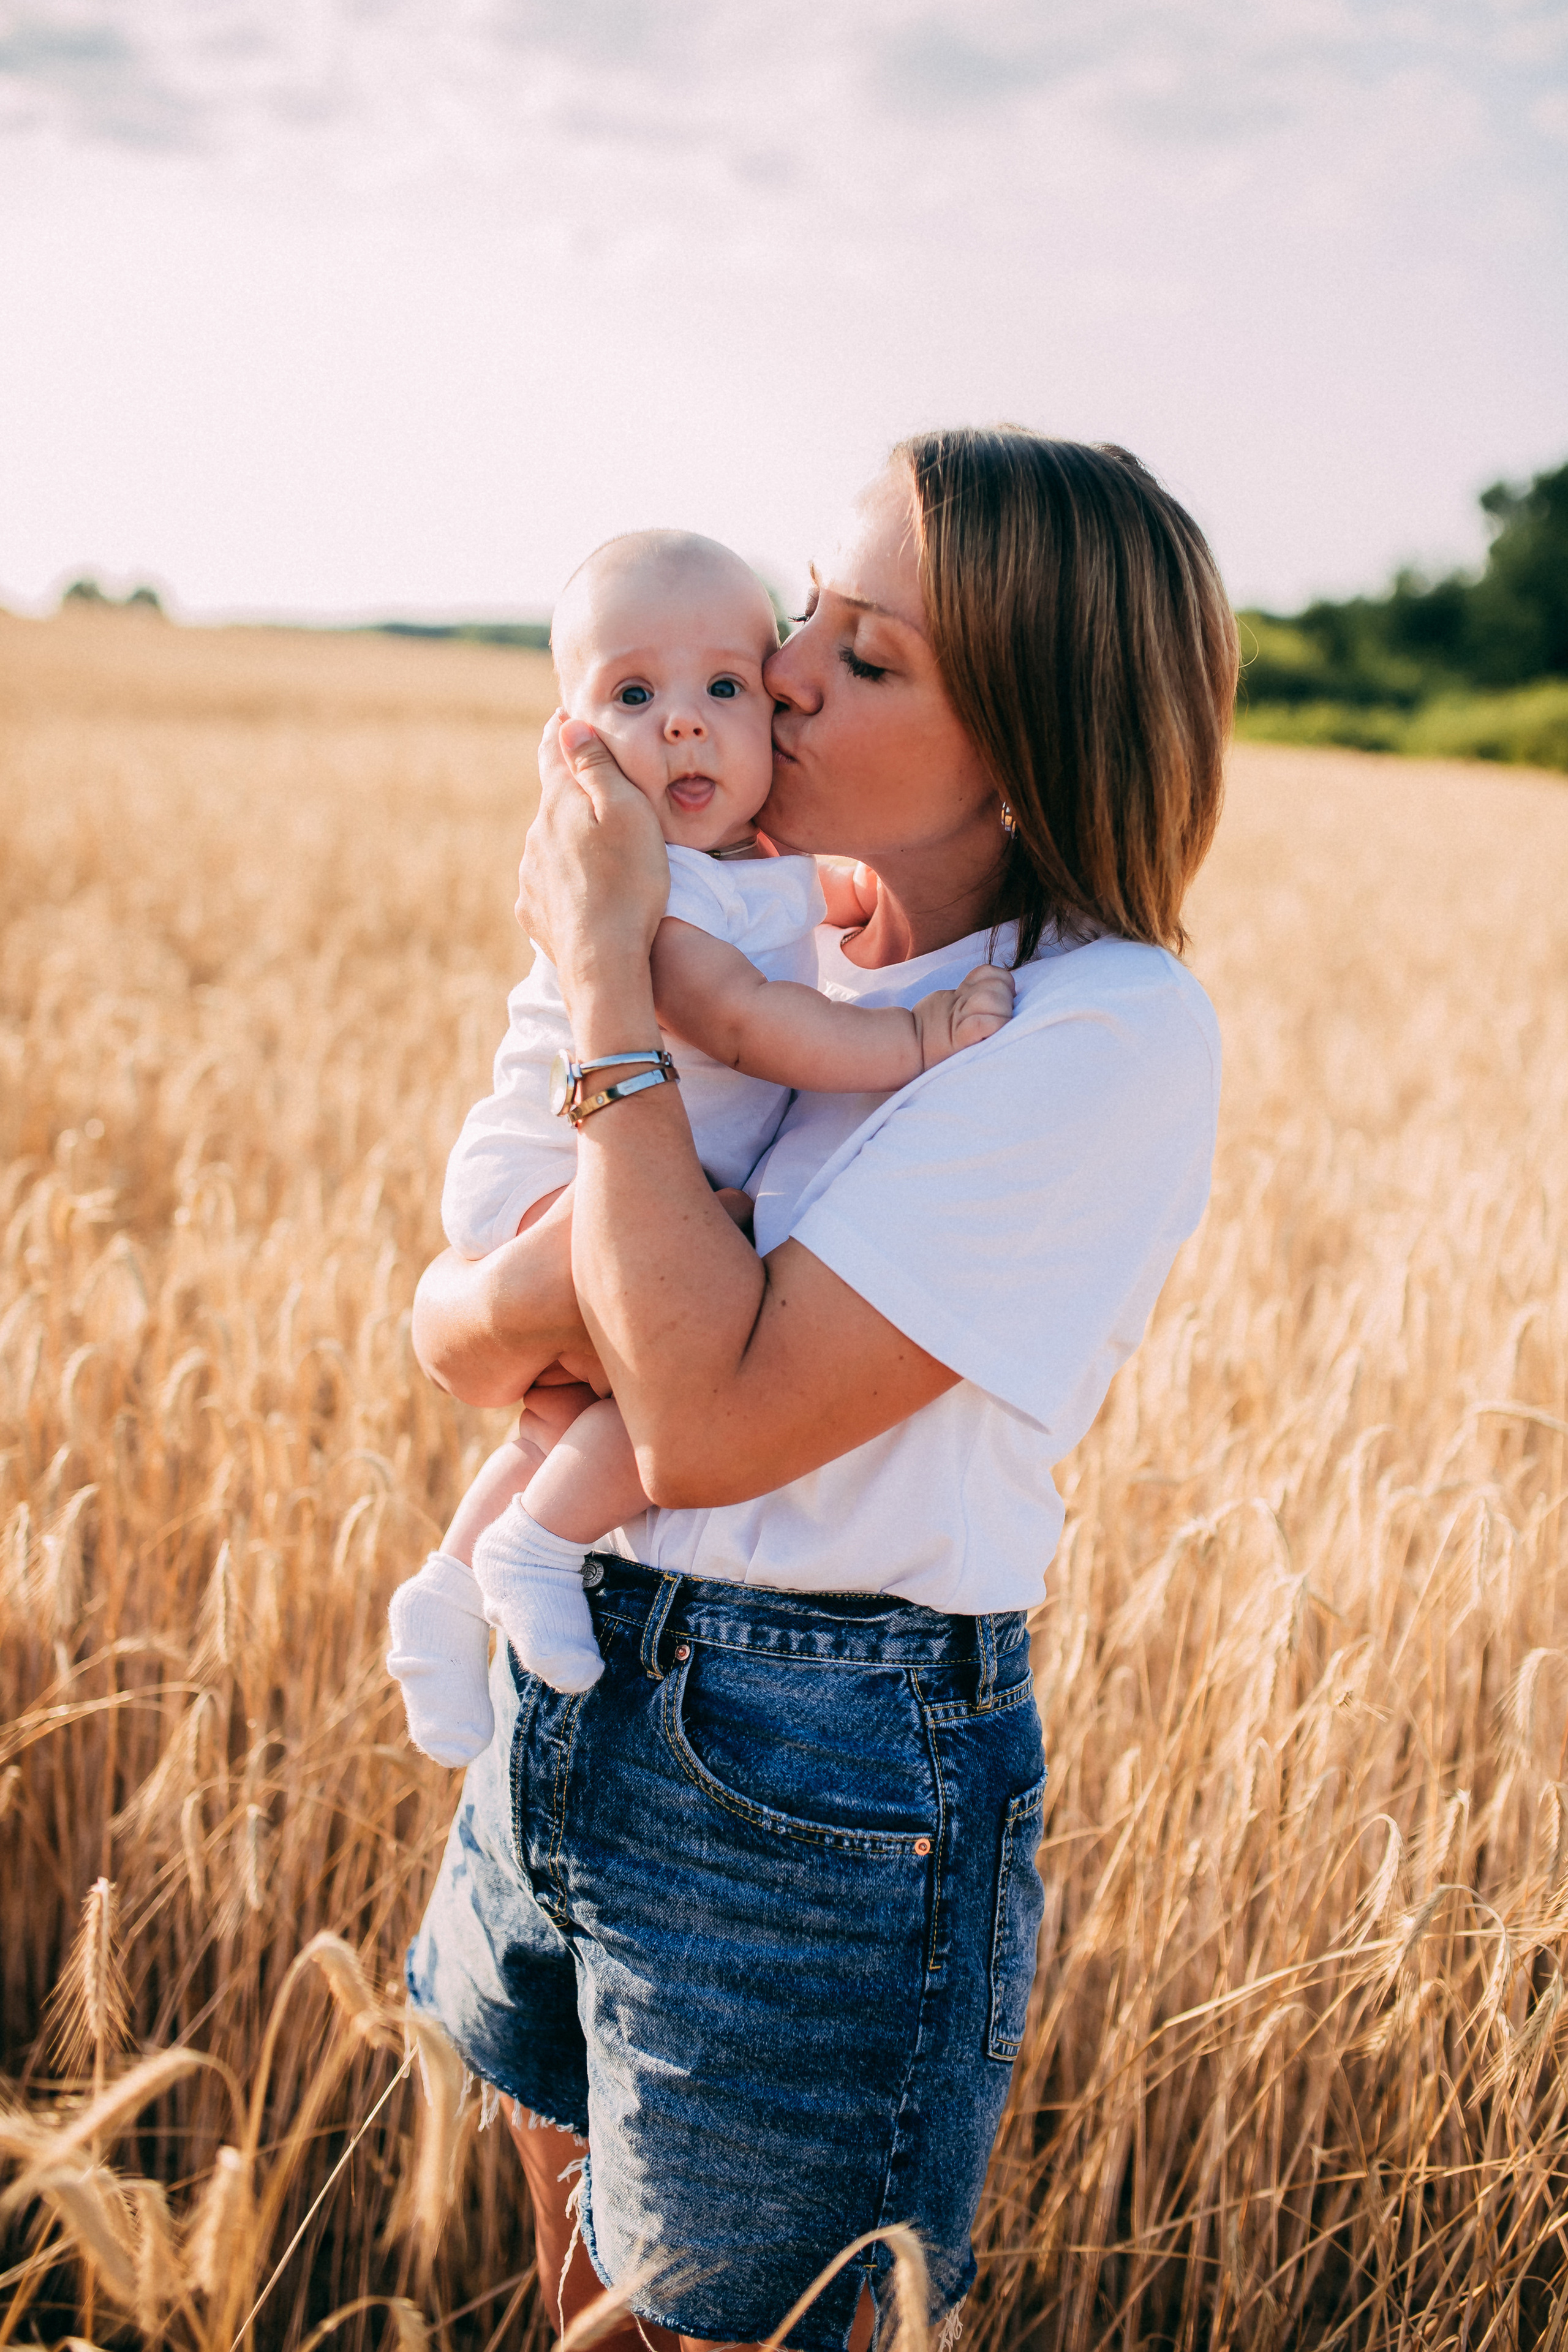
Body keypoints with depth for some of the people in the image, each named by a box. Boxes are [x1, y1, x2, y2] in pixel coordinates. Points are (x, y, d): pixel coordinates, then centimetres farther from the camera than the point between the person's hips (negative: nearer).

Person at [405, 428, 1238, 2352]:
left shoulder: (1114, 1034, -18)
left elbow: (713, 1416, -26)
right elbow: (454, 1325, 4)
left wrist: (608, 977, -20)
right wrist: (520, 1298, -20)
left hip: (826, 1793, -7)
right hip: (565, 1695, 7)